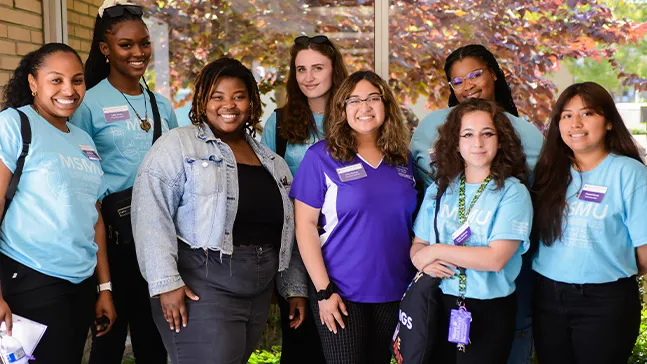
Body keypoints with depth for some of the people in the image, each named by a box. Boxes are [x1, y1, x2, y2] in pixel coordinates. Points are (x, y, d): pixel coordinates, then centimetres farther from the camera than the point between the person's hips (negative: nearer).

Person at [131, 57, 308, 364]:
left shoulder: (272, 162, 16)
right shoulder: (178, 145, -3)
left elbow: (286, 231, 20)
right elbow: (152, 215, -12)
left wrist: (295, 289, 16)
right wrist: (166, 282, -19)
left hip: (260, 292, 6)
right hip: (201, 287, -6)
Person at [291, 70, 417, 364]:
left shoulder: (402, 159, 7)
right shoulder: (322, 156, -7)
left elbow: (411, 222, 14)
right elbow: (305, 224, -9)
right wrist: (323, 289, -13)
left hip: (395, 291, 5)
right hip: (342, 292, -4)